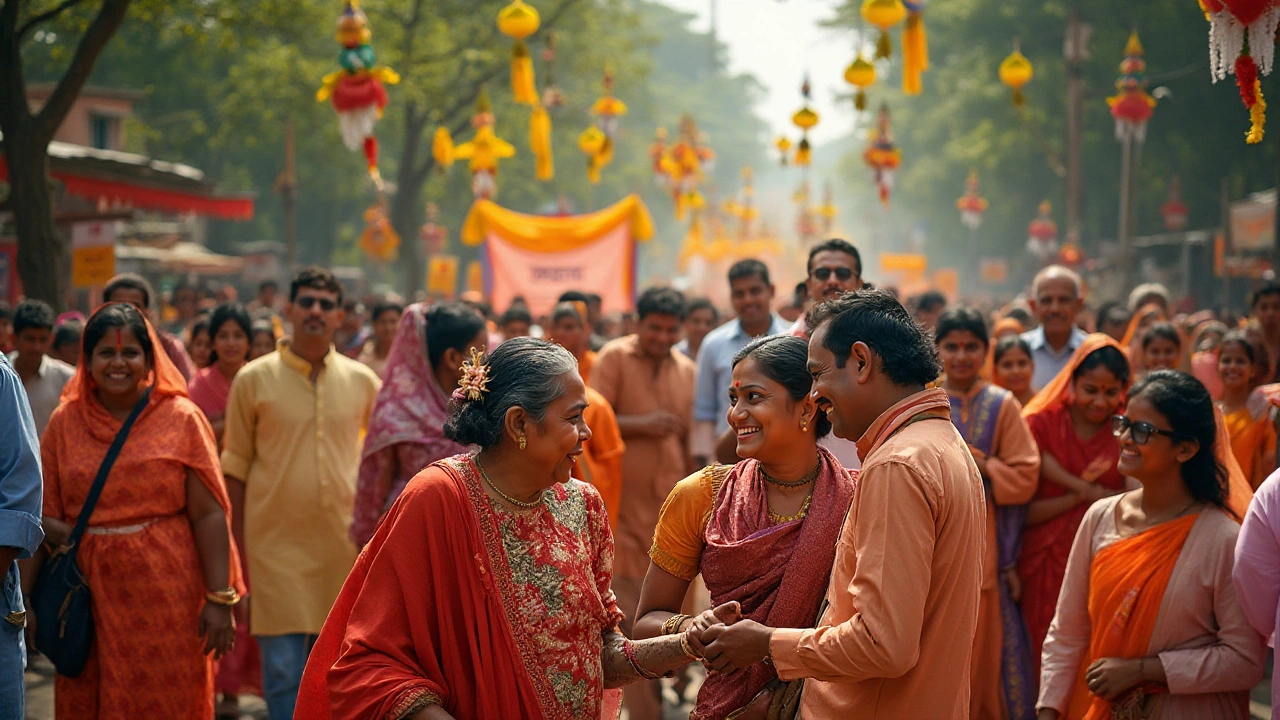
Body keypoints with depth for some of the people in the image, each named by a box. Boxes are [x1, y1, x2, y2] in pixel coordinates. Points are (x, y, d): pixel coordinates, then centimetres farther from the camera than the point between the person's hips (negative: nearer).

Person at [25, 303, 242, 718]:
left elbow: (208, 514, -4)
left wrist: (220, 598, -10)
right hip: (90, 600, 2)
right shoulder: (65, 423, 8)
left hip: (166, 599, -2)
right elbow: (44, 516, 7)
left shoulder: (181, 419, 0)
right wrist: (24, 598, -4)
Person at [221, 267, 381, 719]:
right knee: (284, 669, -4)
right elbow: (235, 466, 4)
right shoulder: (253, 380, 0)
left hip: (344, 541, 2)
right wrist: (238, 543, 2)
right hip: (277, 542, -2)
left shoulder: (362, 381, 5)